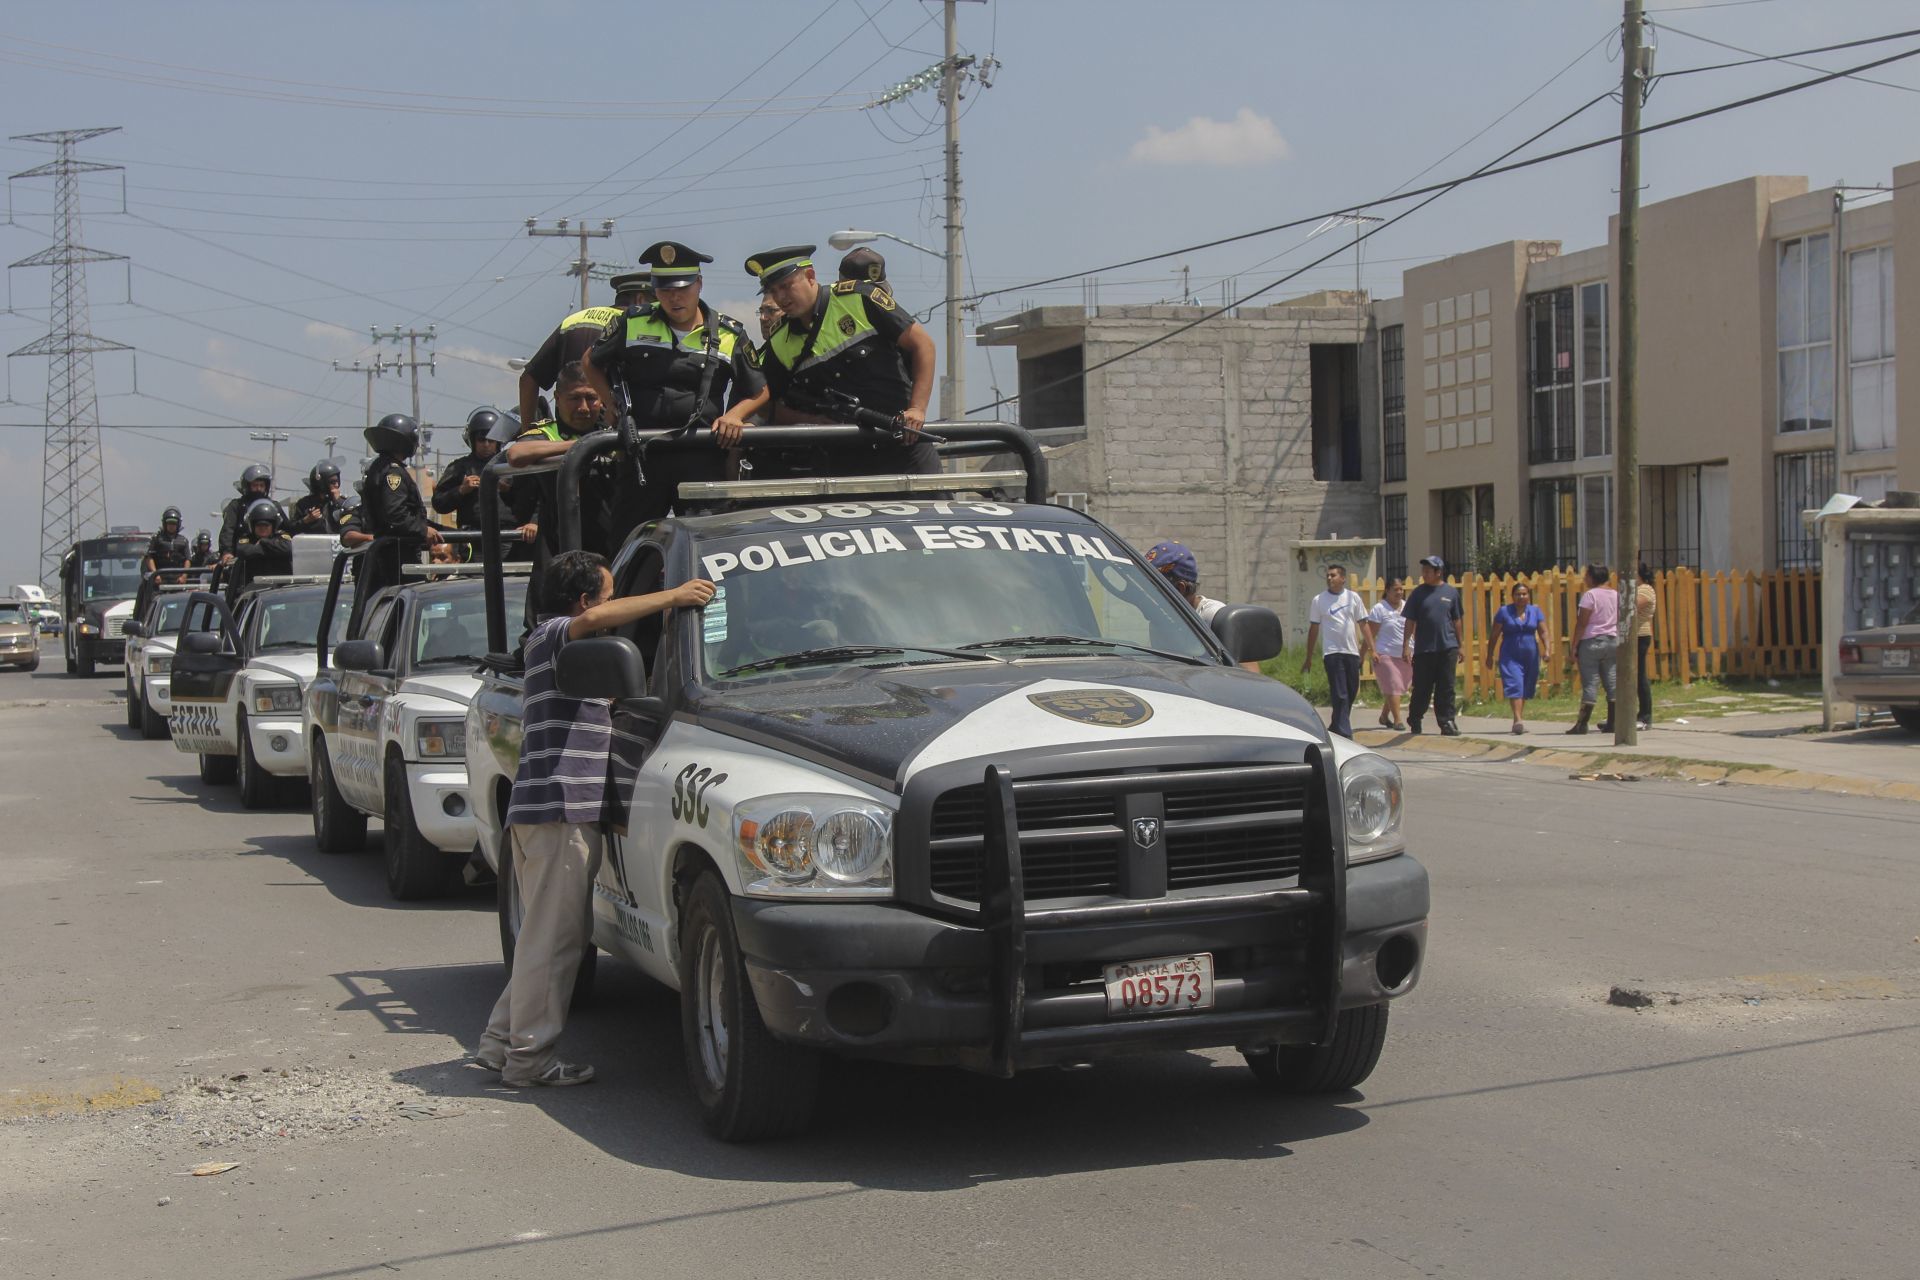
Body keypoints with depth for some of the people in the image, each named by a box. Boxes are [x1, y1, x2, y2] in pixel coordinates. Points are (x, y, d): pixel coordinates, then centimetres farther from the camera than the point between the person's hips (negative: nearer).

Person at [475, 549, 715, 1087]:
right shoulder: (553, 635, -6)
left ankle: (502, 1043, 19)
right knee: (553, 937, -7)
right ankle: (529, 1057, -4)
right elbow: (595, 620, -28)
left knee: (549, 934, 15)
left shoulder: (556, 644, 26)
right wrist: (673, 596, -22)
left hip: (545, 810, 11)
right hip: (560, 806, -11)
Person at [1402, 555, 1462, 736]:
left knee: (1446, 688, 0)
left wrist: (1459, 646, 14)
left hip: (1447, 648, 0)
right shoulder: (1418, 593, 3)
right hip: (1423, 649, 0)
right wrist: (1406, 645, -3)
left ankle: (1447, 721, 4)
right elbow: (1410, 621, 4)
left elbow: (1456, 620, 13)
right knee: (1422, 687, 5)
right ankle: (1414, 720, 22)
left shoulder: (1451, 592, 5)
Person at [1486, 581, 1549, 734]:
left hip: (1531, 657, 3)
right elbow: (1495, 636, 4)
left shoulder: (1535, 611, 8)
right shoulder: (1504, 612, 1)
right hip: (1510, 657, -3)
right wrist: (1490, 656, 4)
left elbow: (1543, 632, 3)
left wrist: (1547, 650, -13)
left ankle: (1519, 720, 21)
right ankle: (1518, 720, -28)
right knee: (1514, 686, -17)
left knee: (1525, 690, 9)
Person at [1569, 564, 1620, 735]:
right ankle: (1611, 723, 7)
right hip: (1612, 640, 6)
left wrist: (1575, 644, -9)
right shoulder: (1616, 595, 10)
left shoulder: (1590, 595, -10)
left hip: (1591, 642, -6)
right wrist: (1618, 642, 19)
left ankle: (1582, 724, -7)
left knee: (1590, 683, -7)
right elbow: (1620, 622, 12)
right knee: (1612, 682, 7)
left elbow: (1582, 623, -13)